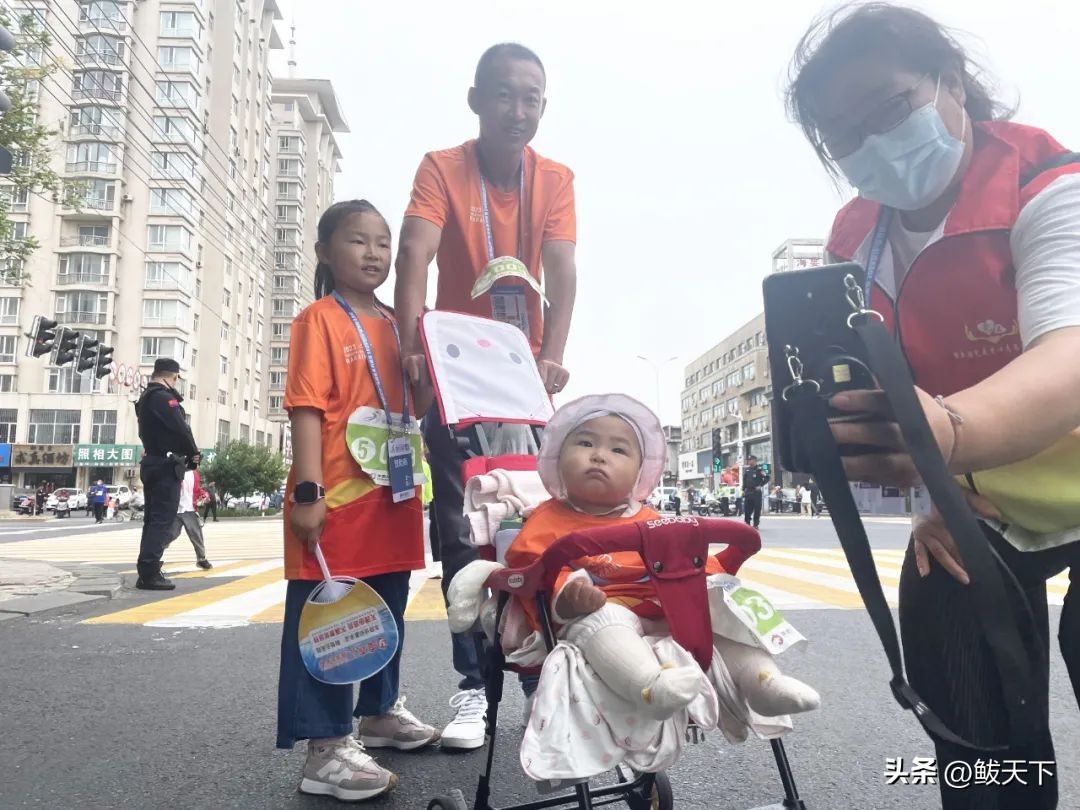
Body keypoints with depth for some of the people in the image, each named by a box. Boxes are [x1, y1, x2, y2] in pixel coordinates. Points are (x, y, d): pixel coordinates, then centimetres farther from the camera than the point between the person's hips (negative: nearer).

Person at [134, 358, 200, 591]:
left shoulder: (146, 398, 19)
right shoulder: (163, 397, -12)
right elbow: (180, 428, -18)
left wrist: (185, 454, 7)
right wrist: (194, 453, -1)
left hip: (153, 464, 10)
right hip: (167, 466, -10)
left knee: (153, 518, 12)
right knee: (163, 520, -8)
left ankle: (146, 572, 15)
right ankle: (149, 573, -9)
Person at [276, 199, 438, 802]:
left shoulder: (397, 326, 14)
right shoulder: (319, 320, -6)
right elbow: (306, 408, -13)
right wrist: (307, 492, -20)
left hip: (393, 497, 8)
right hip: (337, 499, -7)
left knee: (387, 610, 19)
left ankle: (380, 713, 37)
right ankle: (327, 749, 11)